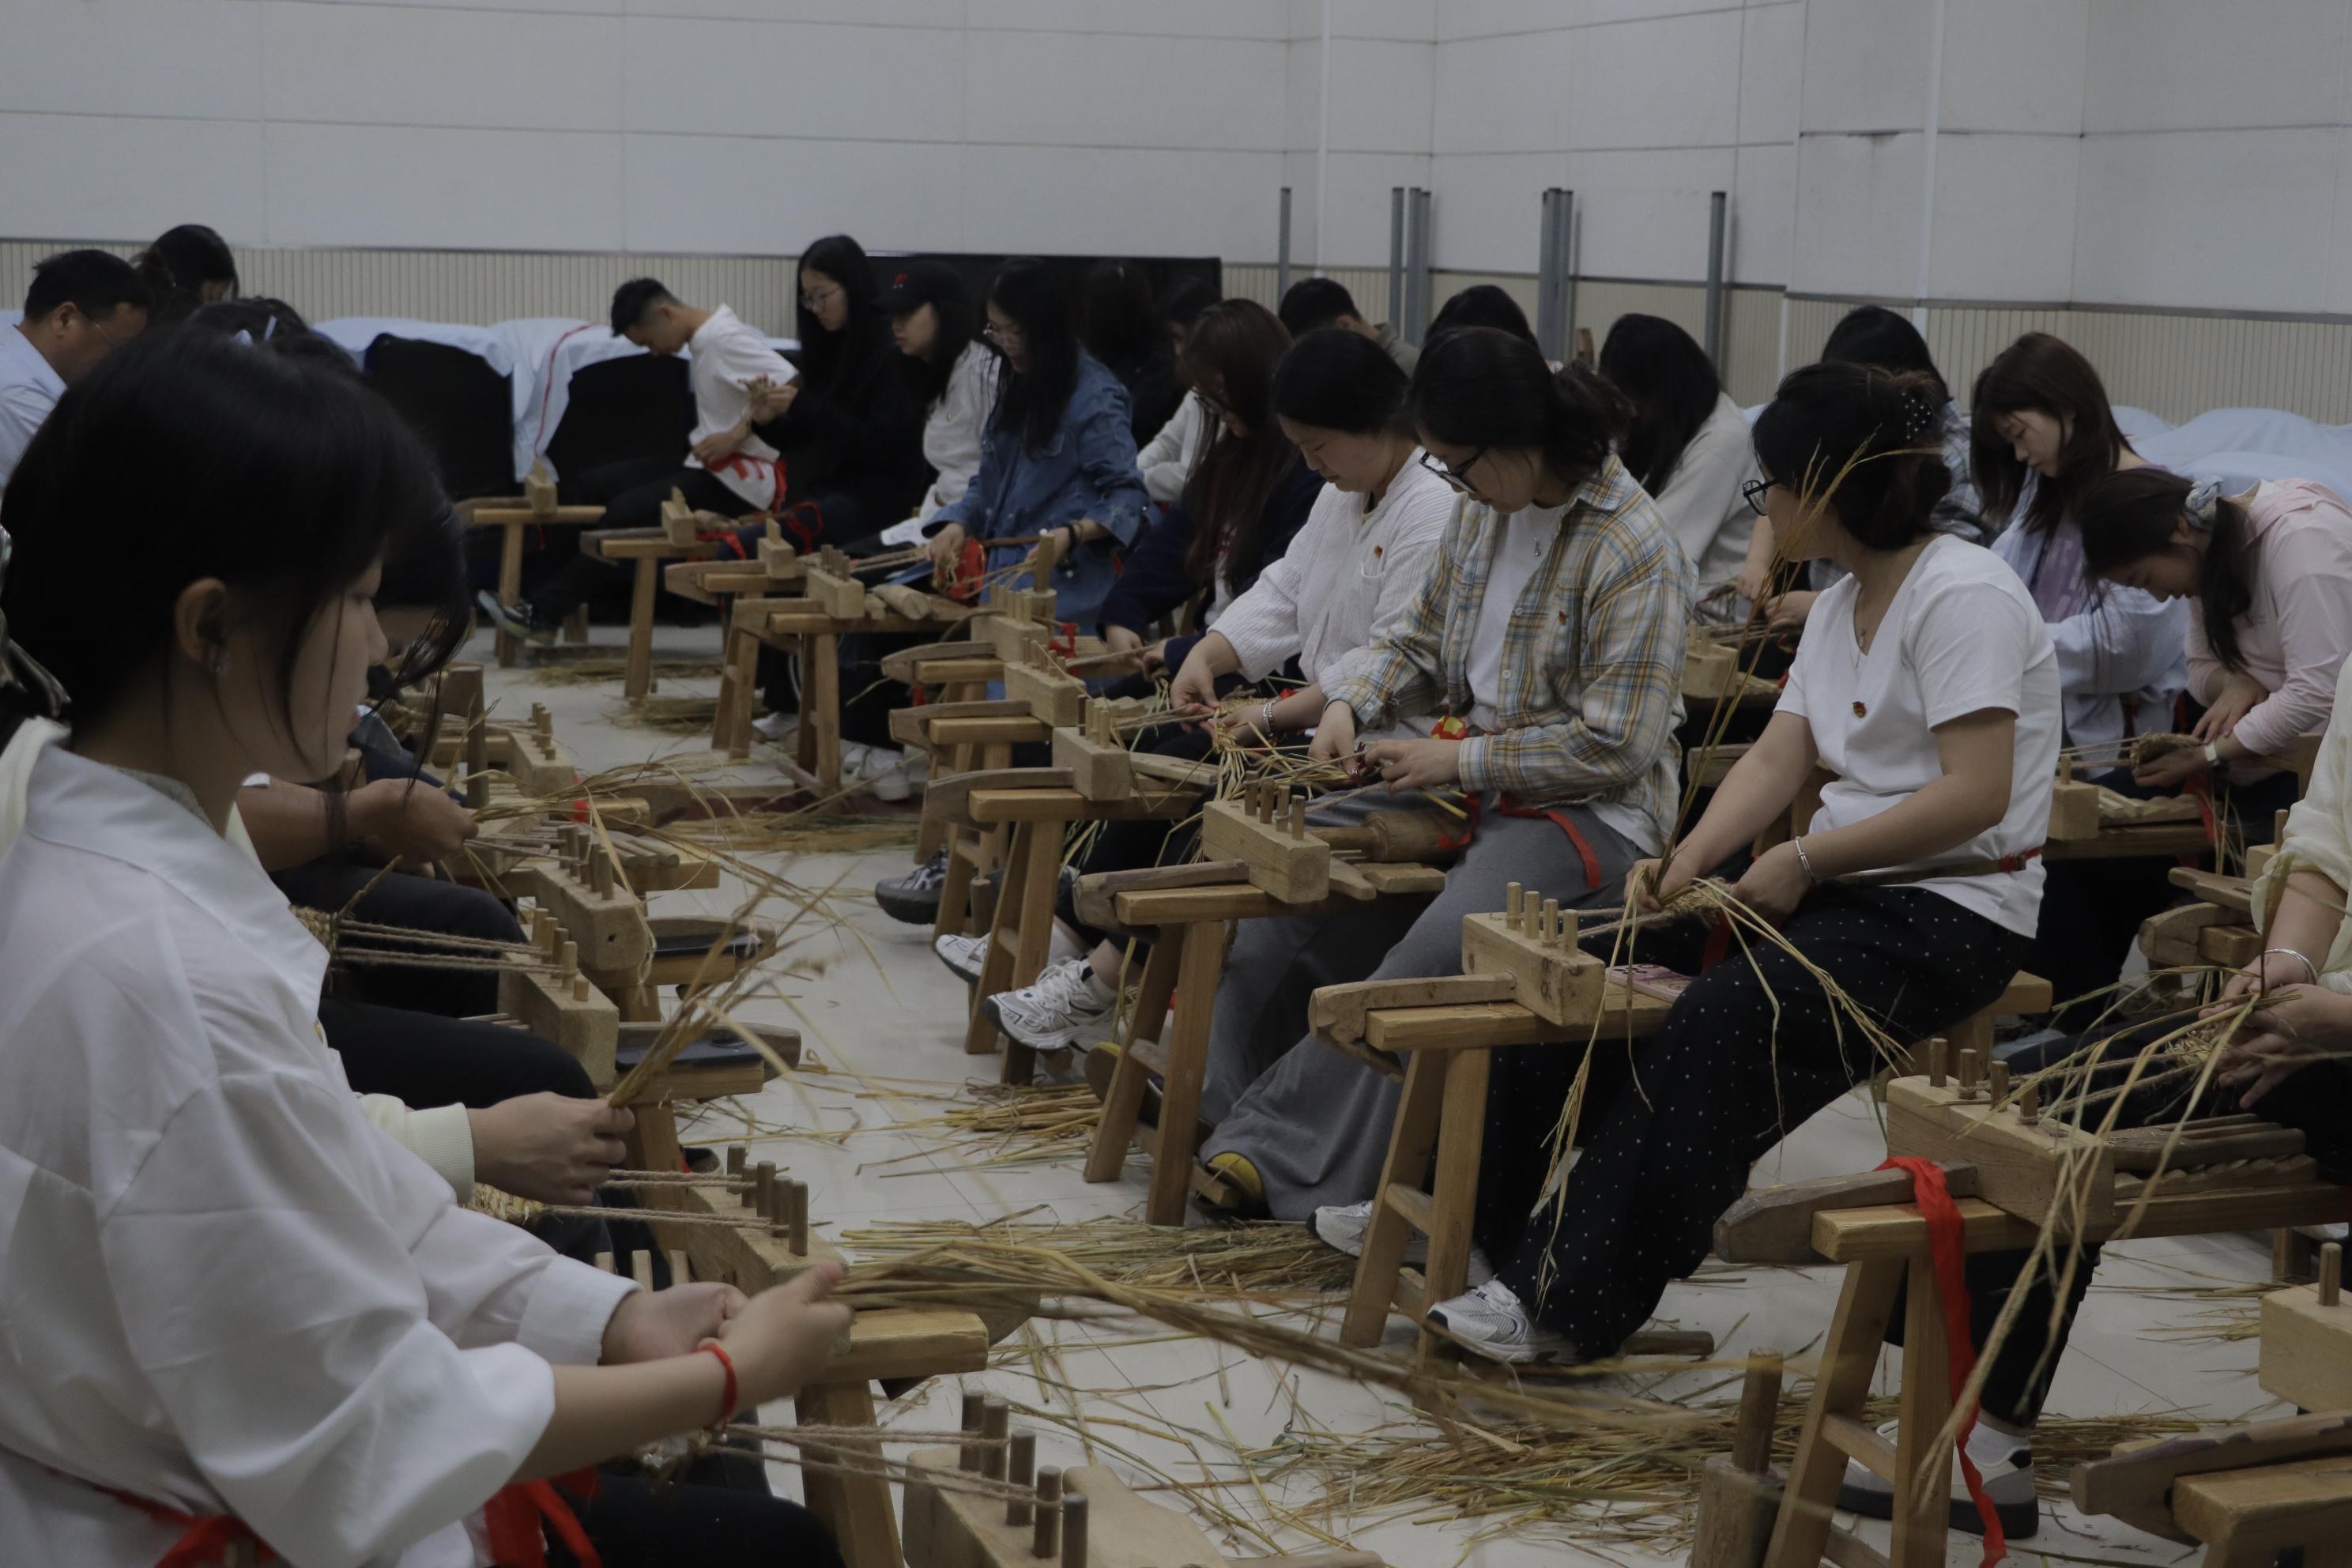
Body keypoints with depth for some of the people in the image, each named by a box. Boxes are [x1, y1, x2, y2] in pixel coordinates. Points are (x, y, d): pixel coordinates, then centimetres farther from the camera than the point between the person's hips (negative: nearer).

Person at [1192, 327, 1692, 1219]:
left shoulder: (1635, 555, -17)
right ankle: (1217, 1104, -5)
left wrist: (1460, 759, -17)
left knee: (1438, 949, -32)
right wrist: (1353, 702, -2)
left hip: (1593, 812, -8)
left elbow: (1614, 744, -19)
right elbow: (1422, 643, 19)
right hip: (1472, 785, 9)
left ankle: (1286, 1156, -24)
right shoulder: (1484, 511, 7)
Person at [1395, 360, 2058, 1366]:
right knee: (1599, 969, -2)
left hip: (1952, 912, -9)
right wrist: (1692, 858, -11)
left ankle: (1572, 1302, -27)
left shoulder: (1961, 596, -15)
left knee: (1719, 1018, -30)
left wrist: (1803, 859, -19)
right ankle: (1477, 1220, 6)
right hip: (1843, 889, 9)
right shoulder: (1839, 607, 15)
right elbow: (1776, 759, 7)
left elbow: (1976, 795, -22)